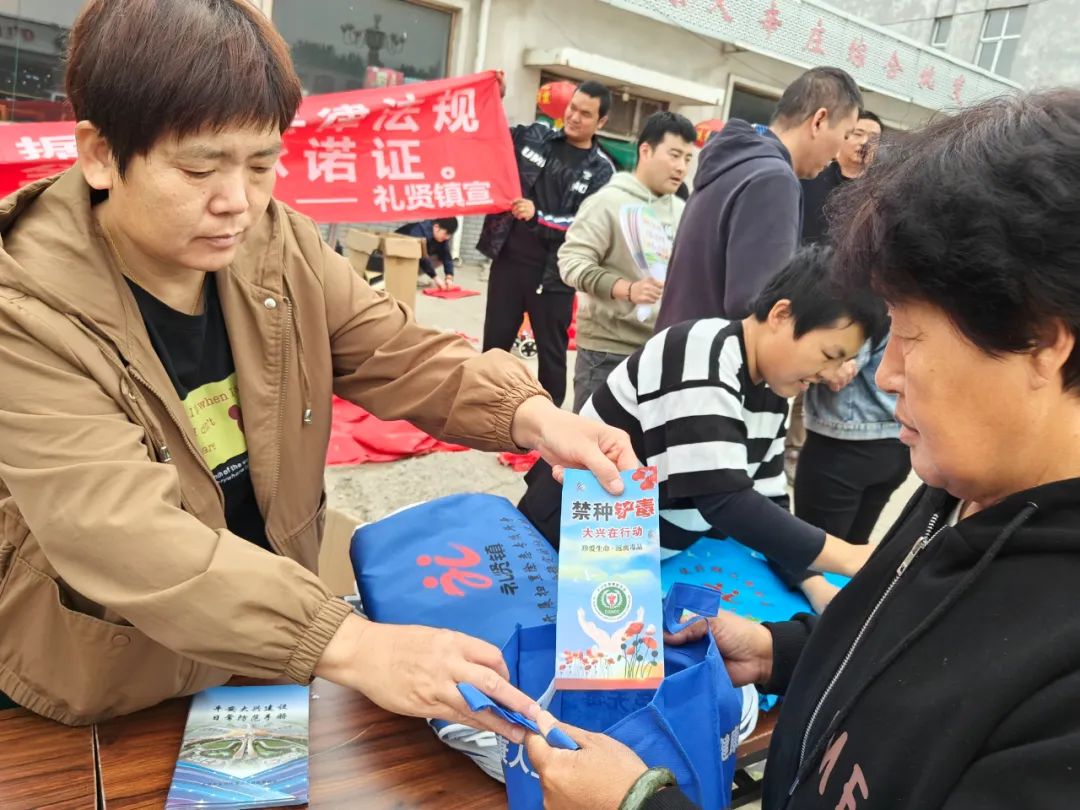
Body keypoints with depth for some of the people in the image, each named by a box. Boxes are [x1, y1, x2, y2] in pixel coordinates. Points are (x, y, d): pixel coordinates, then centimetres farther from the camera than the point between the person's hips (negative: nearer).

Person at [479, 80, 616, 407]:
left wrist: (539, 217, -23)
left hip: (554, 272, -2)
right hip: (508, 258, 3)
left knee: (551, 351, 9)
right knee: (495, 342, 12)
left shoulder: (601, 170, -2)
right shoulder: (532, 135, 5)